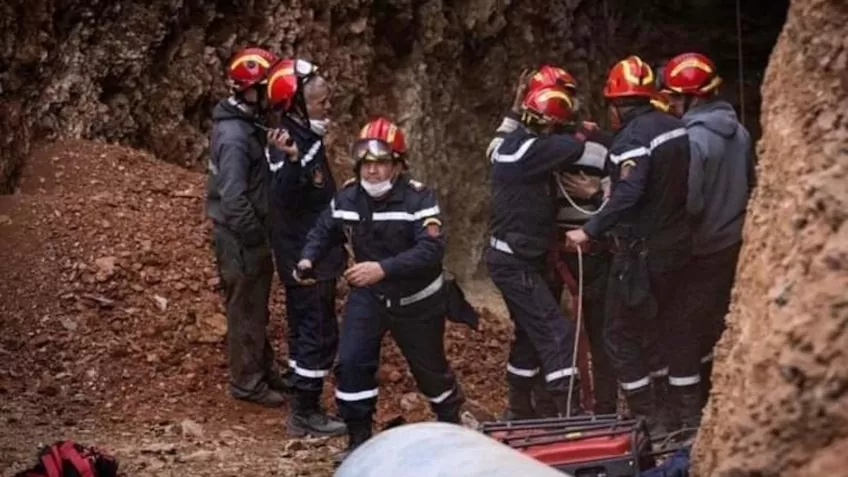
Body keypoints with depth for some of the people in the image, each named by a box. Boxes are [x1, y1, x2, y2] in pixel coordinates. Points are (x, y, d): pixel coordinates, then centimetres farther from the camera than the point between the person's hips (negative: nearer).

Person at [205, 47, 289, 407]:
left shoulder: (247, 124, 5)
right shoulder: (234, 136, -26)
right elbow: (234, 200, -27)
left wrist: (262, 234, 12)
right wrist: (259, 238, -18)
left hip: (249, 234, 9)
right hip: (240, 238, -9)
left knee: (256, 308, 21)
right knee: (246, 311, 4)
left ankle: (264, 370, 34)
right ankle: (247, 382, 17)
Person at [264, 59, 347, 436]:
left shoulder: (307, 137, 8)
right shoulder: (290, 144, -22)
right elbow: (284, 199, -35)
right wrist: (290, 162, -50)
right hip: (305, 258, -10)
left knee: (306, 330, 16)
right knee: (319, 333, -4)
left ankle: (304, 406, 26)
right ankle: (305, 415, 4)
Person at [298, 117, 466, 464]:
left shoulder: (418, 198, -25)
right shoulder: (347, 197, -8)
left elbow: (432, 249, -35)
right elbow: (324, 230, 9)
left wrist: (383, 268, -46)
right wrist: (308, 258, -12)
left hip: (415, 300, -3)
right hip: (367, 296, 4)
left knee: (430, 367, 14)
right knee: (351, 362, -10)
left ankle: (452, 423, 42)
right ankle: (359, 439, 4)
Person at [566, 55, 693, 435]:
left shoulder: (633, 137, -20)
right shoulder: (675, 127, 5)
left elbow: (628, 194, -31)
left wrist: (589, 231, -27)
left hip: (642, 251, -8)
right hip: (676, 244, 8)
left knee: (624, 335, 3)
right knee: (675, 326, 16)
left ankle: (648, 420, 3)